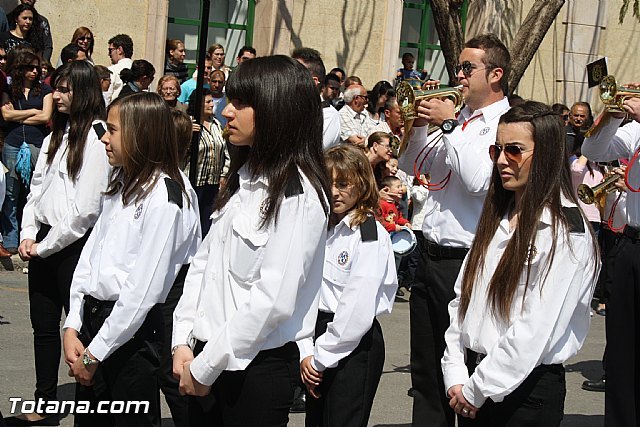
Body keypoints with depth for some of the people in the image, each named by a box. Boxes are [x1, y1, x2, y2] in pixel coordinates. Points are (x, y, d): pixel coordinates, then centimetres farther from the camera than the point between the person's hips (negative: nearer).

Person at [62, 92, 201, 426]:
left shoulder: (164, 197, -16)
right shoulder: (120, 185, 11)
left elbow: (143, 289, -19)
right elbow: (89, 255, 9)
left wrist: (94, 354, -15)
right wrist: (72, 328, -1)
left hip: (132, 332, -8)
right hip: (93, 316, 8)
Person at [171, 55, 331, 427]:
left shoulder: (298, 194, -15)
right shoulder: (244, 179, 10)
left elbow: (273, 300, -21)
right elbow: (204, 262, 9)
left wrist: (205, 367, -16)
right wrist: (184, 342, -1)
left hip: (257, 367, -7)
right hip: (206, 358, 7)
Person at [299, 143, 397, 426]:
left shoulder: (370, 235, -12)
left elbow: (358, 311, -17)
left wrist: (321, 358, -12)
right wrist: (306, 352, -7)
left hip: (355, 346, -7)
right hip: (320, 337, 7)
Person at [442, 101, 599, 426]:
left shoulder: (565, 232, -13)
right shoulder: (497, 219, 10)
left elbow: (534, 332, -19)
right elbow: (462, 299, 7)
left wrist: (477, 391, -14)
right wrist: (456, 375, -4)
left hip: (526, 391, -6)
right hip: (472, 378, 7)